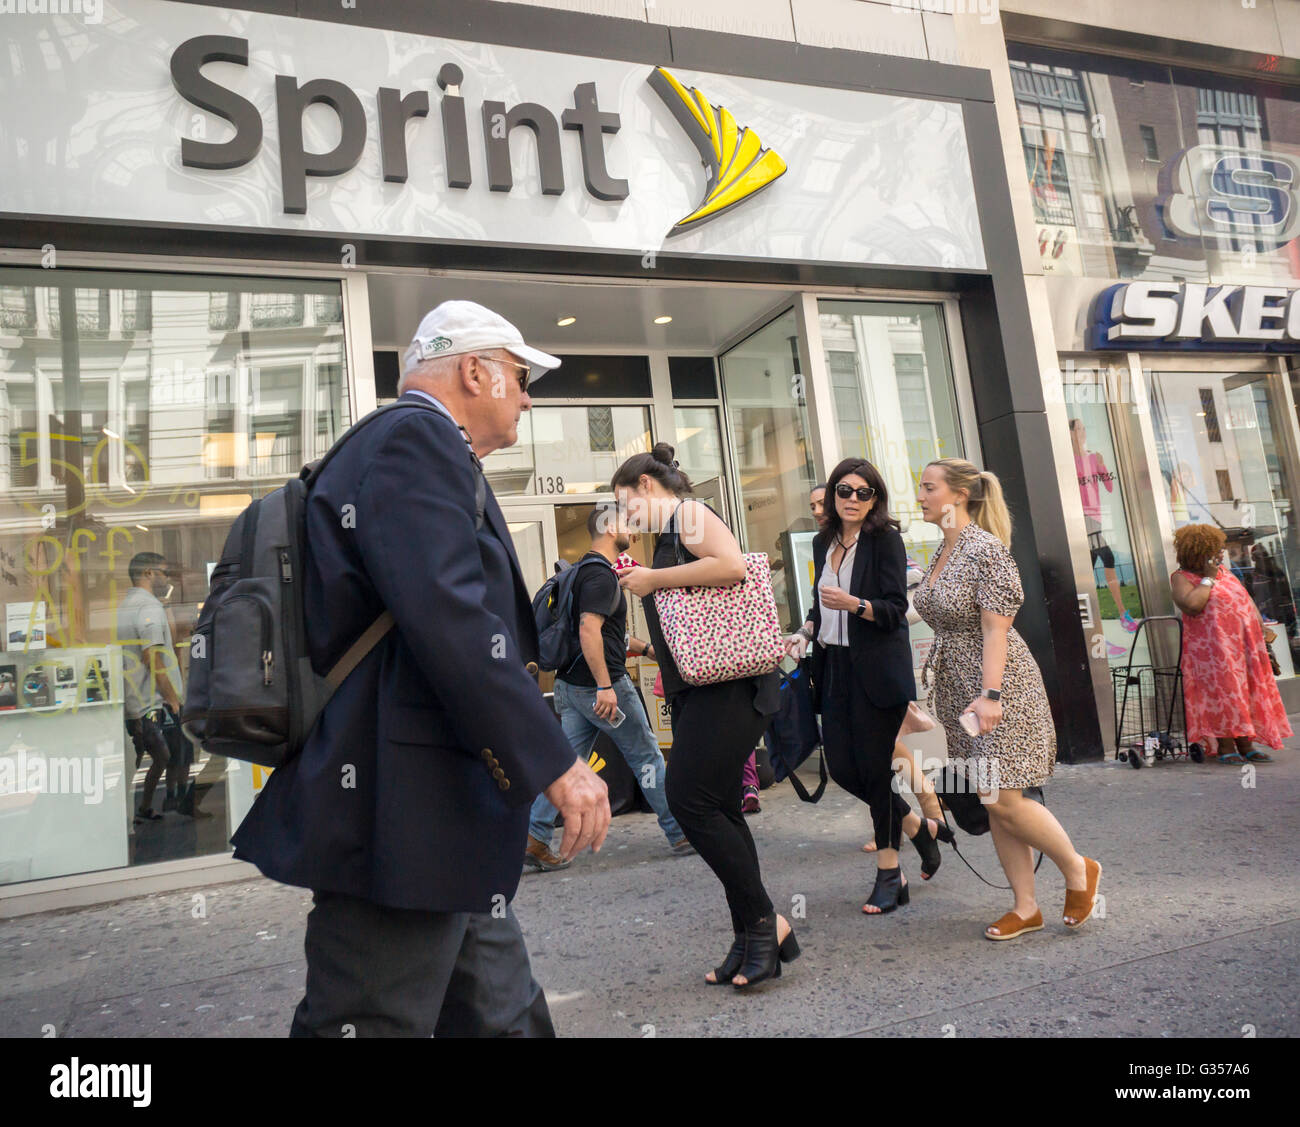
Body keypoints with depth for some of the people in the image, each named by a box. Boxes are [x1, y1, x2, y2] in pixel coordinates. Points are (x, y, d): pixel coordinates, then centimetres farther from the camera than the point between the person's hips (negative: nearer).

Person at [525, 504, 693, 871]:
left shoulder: (583, 570, 17)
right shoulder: (601, 575, -15)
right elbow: (589, 631, -26)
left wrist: (645, 647, 29)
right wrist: (605, 686, -29)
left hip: (570, 684, 9)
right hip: (601, 685, -9)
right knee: (646, 756, 3)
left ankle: (534, 839, 4)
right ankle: (680, 834, 14)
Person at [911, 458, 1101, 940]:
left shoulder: (986, 549, -15)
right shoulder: (943, 550, 10)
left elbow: (996, 629, -20)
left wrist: (990, 694, -24)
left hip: (998, 685, -8)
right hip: (958, 690, 8)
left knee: (1003, 800, -7)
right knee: (992, 804, 10)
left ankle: (1079, 871, 19)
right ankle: (1026, 908, 21)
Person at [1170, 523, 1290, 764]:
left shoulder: (1224, 571, 19)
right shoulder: (1182, 577, -4)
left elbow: (1247, 601, 23)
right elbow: (1191, 605, -22)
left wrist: (1261, 627, 13)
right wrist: (1208, 579, -11)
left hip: (1244, 645, 7)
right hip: (1212, 649, -7)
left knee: (1248, 692, 5)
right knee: (1222, 691, -10)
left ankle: (1246, 746, 10)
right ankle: (1225, 748, -5)